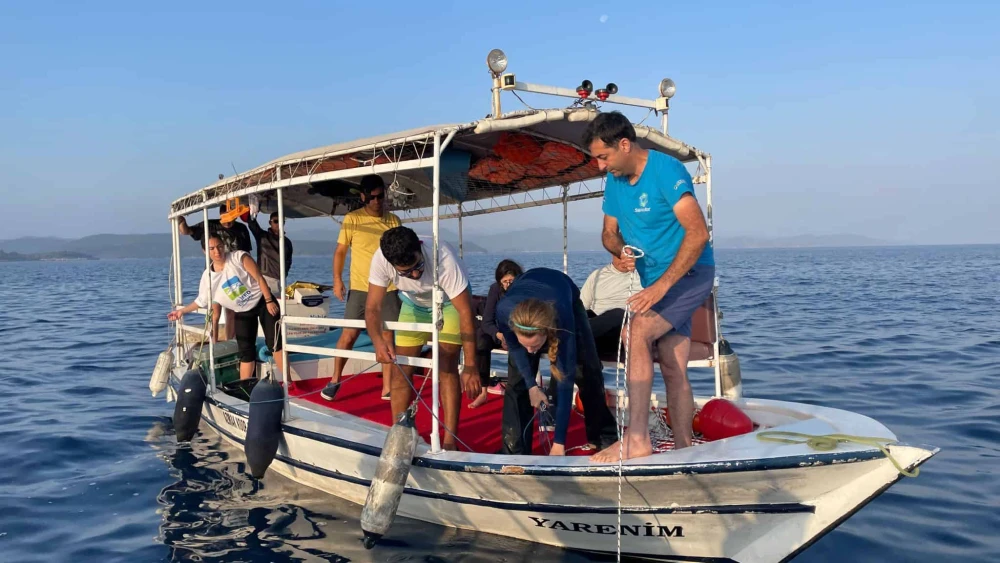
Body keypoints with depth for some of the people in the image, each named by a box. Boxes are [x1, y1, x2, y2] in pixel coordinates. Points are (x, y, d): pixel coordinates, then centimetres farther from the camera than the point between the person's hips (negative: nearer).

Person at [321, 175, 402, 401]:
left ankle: (387, 387, 12)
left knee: (387, 336, 5)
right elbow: (340, 250, 0)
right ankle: (335, 380, 18)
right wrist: (337, 279, -9)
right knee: (348, 334, 2)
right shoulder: (352, 219, -2)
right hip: (360, 288, -2)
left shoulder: (394, 221, 4)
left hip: (388, 289, 2)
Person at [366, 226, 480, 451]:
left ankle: (449, 442, -9)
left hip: (450, 303, -3)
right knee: (401, 371, -3)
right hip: (414, 304, 4)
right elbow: (373, 307, -28)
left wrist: (470, 366, -38)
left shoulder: (443, 258, -40)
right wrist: (378, 340, -50)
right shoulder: (381, 259, -32)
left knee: (447, 368, -16)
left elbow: (465, 312, -37)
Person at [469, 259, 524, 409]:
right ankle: (483, 391, -26)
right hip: (500, 333, 2)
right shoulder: (495, 289, -12)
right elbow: (486, 322, -15)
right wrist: (499, 335, -37)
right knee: (480, 341, -29)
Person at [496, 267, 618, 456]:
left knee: (587, 371, 0)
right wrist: (531, 386, -23)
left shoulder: (562, 319, -46)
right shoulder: (504, 310, -43)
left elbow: (565, 380, -39)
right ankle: (514, 449, 0)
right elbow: (514, 347, -18)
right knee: (517, 378, -10)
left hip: (566, 293, -1)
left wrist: (559, 442, -36)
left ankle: (603, 436, 20)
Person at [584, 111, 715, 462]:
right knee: (673, 370, 6)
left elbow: (698, 233, -26)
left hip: (690, 273, -8)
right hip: (657, 282, 8)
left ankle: (637, 440, -25)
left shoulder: (667, 170, -18)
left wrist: (660, 286, -30)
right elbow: (609, 233, 15)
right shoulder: (615, 180, 6)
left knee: (637, 333, -25)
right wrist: (620, 252, -10)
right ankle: (683, 448, 12)